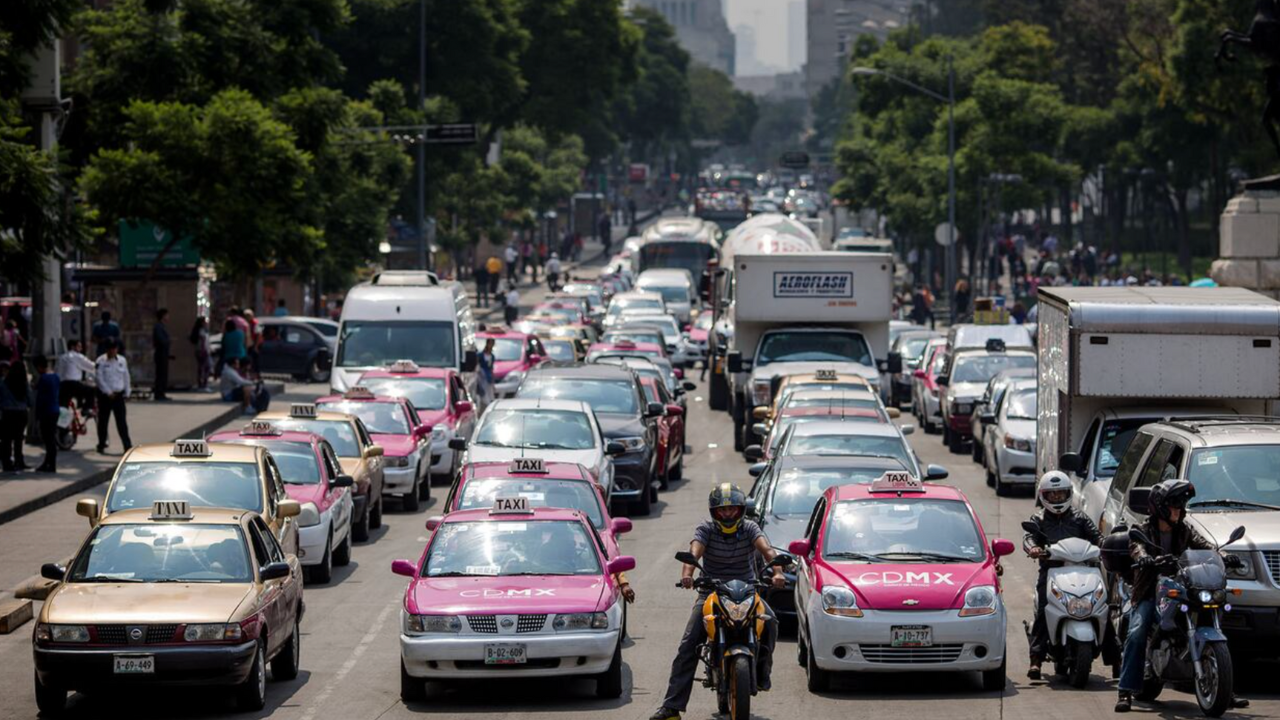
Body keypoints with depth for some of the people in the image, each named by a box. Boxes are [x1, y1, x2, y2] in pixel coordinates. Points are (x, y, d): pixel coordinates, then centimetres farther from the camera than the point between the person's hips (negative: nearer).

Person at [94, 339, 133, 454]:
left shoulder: (122, 360, 7)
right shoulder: (101, 361, -6)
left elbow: (126, 377, 13)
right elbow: (100, 379, -11)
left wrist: (127, 392, 10)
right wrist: (108, 392, -15)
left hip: (119, 394, 2)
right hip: (105, 395, -2)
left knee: (122, 422, -2)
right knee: (103, 421, 6)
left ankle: (128, 446, -3)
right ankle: (101, 445, 19)